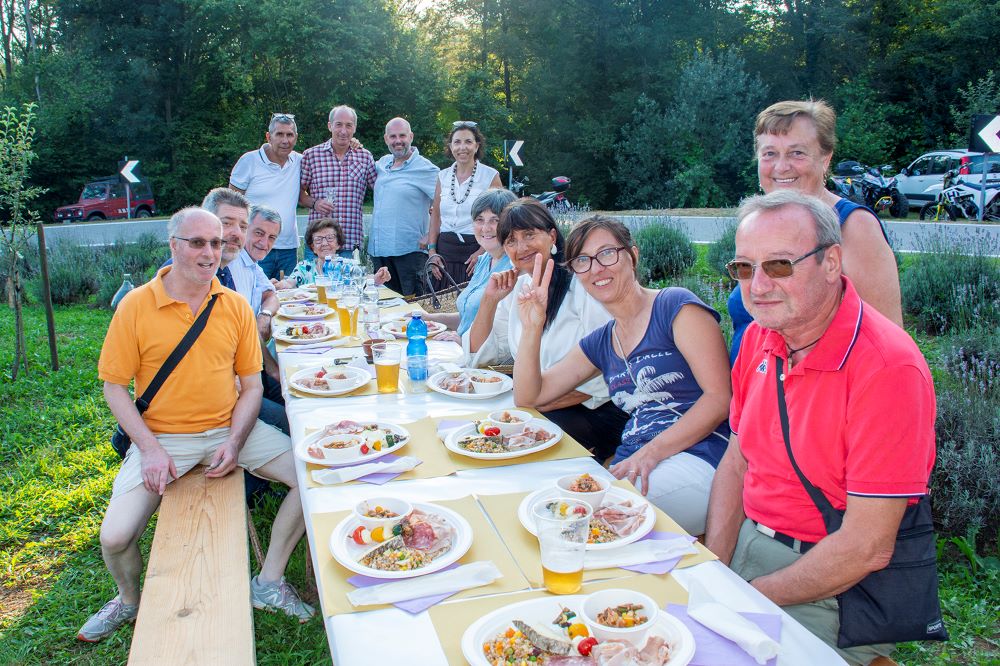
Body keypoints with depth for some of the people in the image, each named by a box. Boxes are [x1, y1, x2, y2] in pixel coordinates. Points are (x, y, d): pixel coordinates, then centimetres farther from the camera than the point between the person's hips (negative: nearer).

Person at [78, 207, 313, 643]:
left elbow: (251, 384, 4)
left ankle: (269, 582, 5)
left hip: (229, 428, 2)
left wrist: (235, 442, -11)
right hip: (162, 436, -2)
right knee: (115, 538, -16)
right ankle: (130, 600, 22)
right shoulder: (135, 306, -6)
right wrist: (150, 448, -13)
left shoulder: (235, 306, 1)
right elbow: (114, 387, -2)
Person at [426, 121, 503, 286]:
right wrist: (432, 251, 3)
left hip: (476, 249, -3)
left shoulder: (490, 176, -2)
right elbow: (436, 216, 14)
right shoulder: (443, 176, 11)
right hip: (445, 250, 4)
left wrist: (482, 252, -14)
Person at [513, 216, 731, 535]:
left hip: (696, 458, -6)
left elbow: (720, 397, -10)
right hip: (632, 468, 6)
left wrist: (650, 453, -20)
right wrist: (532, 327, 5)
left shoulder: (676, 306, -2)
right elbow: (528, 396, 19)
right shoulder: (599, 343, 19)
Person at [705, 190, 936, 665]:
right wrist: (713, 572, -5)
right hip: (748, 540, 7)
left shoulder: (887, 366, -23)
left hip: (837, 587, -6)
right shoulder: (760, 336, 0)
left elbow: (867, 548, -23)